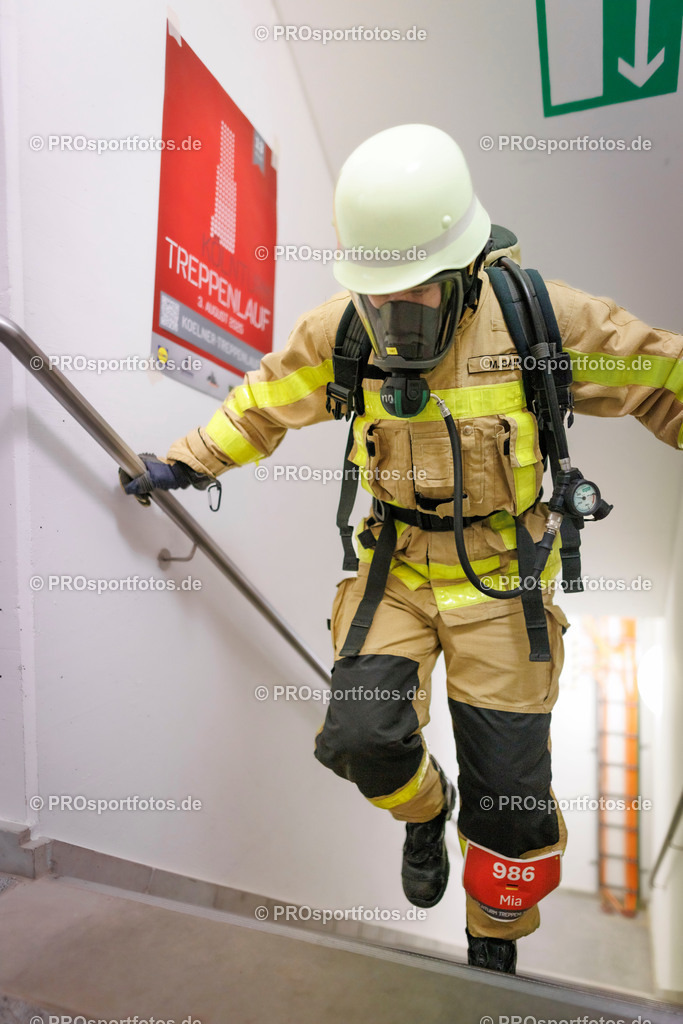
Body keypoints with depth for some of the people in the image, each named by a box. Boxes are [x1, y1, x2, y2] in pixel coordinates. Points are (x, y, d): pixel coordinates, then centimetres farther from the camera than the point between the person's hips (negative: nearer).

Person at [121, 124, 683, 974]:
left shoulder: (537, 316, -12)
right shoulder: (340, 333, -5)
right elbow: (263, 406, 9)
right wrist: (183, 463, 13)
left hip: (498, 582, -1)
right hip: (396, 567, 2)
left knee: (509, 792, 6)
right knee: (361, 734, -15)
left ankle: (494, 947, 38)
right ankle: (426, 808, 25)